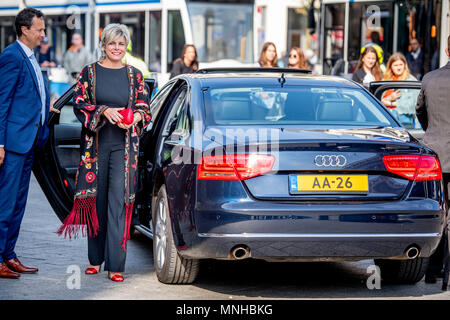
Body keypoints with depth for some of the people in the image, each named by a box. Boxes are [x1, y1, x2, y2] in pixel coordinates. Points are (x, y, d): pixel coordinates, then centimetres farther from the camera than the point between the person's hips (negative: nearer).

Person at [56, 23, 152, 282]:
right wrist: (104, 111, -15)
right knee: (96, 200, 6)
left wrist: (136, 117, -14)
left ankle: (115, 265, -8)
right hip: (96, 144, 1)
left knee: (119, 201, -8)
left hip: (124, 145, 0)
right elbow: (80, 105, 1)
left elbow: (145, 107, 8)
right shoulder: (90, 72, 6)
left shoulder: (134, 75, 9)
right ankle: (95, 258, 20)